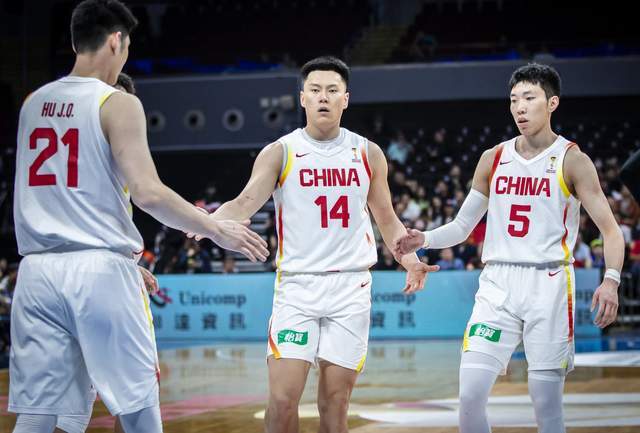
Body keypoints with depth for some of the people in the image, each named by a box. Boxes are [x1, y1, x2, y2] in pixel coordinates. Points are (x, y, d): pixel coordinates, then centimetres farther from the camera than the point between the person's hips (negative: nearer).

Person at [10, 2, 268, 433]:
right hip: (101, 268, -5)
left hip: (37, 270, 5)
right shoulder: (117, 103, -5)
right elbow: (148, 193, -14)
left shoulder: (32, 103, 14)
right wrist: (217, 230, -3)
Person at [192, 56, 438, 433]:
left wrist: (411, 262, -2)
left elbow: (388, 221, 15)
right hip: (297, 286, -2)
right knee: (283, 399, -10)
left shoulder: (368, 154, 8)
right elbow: (245, 204, -13)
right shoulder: (280, 153, 1)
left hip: (351, 288, 2)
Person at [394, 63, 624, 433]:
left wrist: (611, 280, -21)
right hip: (497, 284, 3)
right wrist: (424, 240, -3)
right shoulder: (493, 159, 10)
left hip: (549, 285, -3)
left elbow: (611, 229, -4)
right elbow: (463, 226, 16)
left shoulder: (573, 160, -1)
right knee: (470, 395, -7)